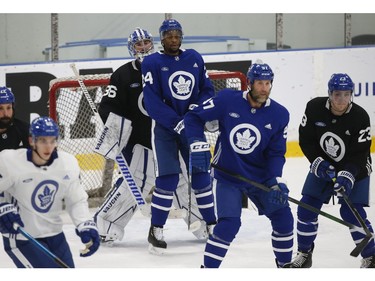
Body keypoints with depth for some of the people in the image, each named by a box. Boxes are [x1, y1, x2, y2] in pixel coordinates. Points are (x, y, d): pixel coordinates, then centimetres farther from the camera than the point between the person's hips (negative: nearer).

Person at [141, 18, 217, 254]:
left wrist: (198, 107, -11)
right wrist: (176, 123, -22)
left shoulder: (194, 58, 5)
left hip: (192, 125, 4)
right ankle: (156, 231, 0)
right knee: (168, 179, -10)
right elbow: (152, 101, -15)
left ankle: (212, 223, 19)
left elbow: (208, 89, 9)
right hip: (164, 128, -4)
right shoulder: (152, 63, -8)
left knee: (201, 174, 6)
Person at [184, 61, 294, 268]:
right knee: (229, 224, -18)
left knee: (283, 218, 2)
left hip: (260, 177, 4)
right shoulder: (228, 100, -15)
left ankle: (286, 265, 25)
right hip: (228, 176, -4)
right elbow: (194, 117, -7)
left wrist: (276, 181, -18)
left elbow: (276, 153, -5)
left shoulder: (279, 115, -8)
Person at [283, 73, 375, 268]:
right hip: (323, 166, 3)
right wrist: (318, 163, -19)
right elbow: (306, 139, -8)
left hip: (355, 170, -3)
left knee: (351, 212, -14)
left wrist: (348, 175, -35)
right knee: (307, 207, -1)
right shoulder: (314, 108, -18)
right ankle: (304, 254, 16)